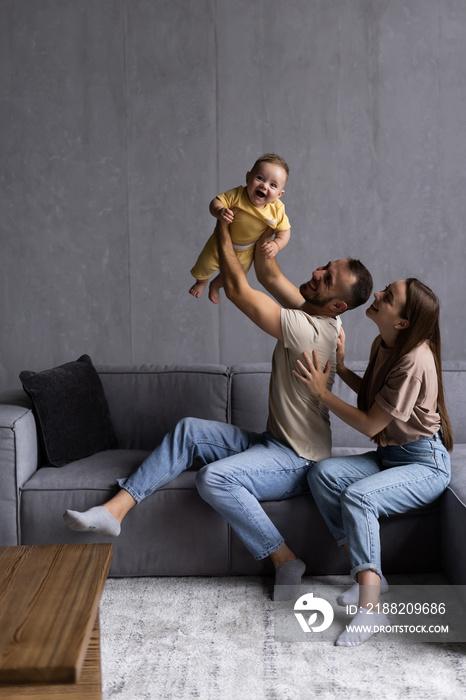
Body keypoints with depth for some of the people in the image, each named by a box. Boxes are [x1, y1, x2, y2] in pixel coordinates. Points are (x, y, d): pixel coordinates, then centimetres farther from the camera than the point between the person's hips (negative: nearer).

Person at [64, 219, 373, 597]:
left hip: (297, 462, -10)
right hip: (274, 442, 10)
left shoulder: (310, 331, -27)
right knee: (189, 431, 0)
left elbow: (238, 290, -24)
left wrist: (223, 230, -15)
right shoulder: (313, 310, 1)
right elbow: (269, 275, 8)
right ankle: (116, 509, -3)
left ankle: (287, 562, -14)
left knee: (215, 477, -30)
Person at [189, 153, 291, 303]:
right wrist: (219, 211, -53)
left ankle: (215, 285, 64)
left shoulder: (277, 210, -28)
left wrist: (276, 245, -36)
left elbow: (284, 231, -18)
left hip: (245, 253, 2)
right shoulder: (237, 195, -34)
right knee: (204, 266, 18)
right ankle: (201, 282, 57)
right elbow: (216, 202, -31)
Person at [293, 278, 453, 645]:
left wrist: (322, 393, -15)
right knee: (323, 473, -15)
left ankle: (370, 606, -29)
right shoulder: (383, 345, 4)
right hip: (389, 455, 8)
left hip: (425, 464, -8)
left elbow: (370, 424, -21)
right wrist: (341, 368, 5)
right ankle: (368, 572, -9)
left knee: (358, 496, -31)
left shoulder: (415, 362, -24)